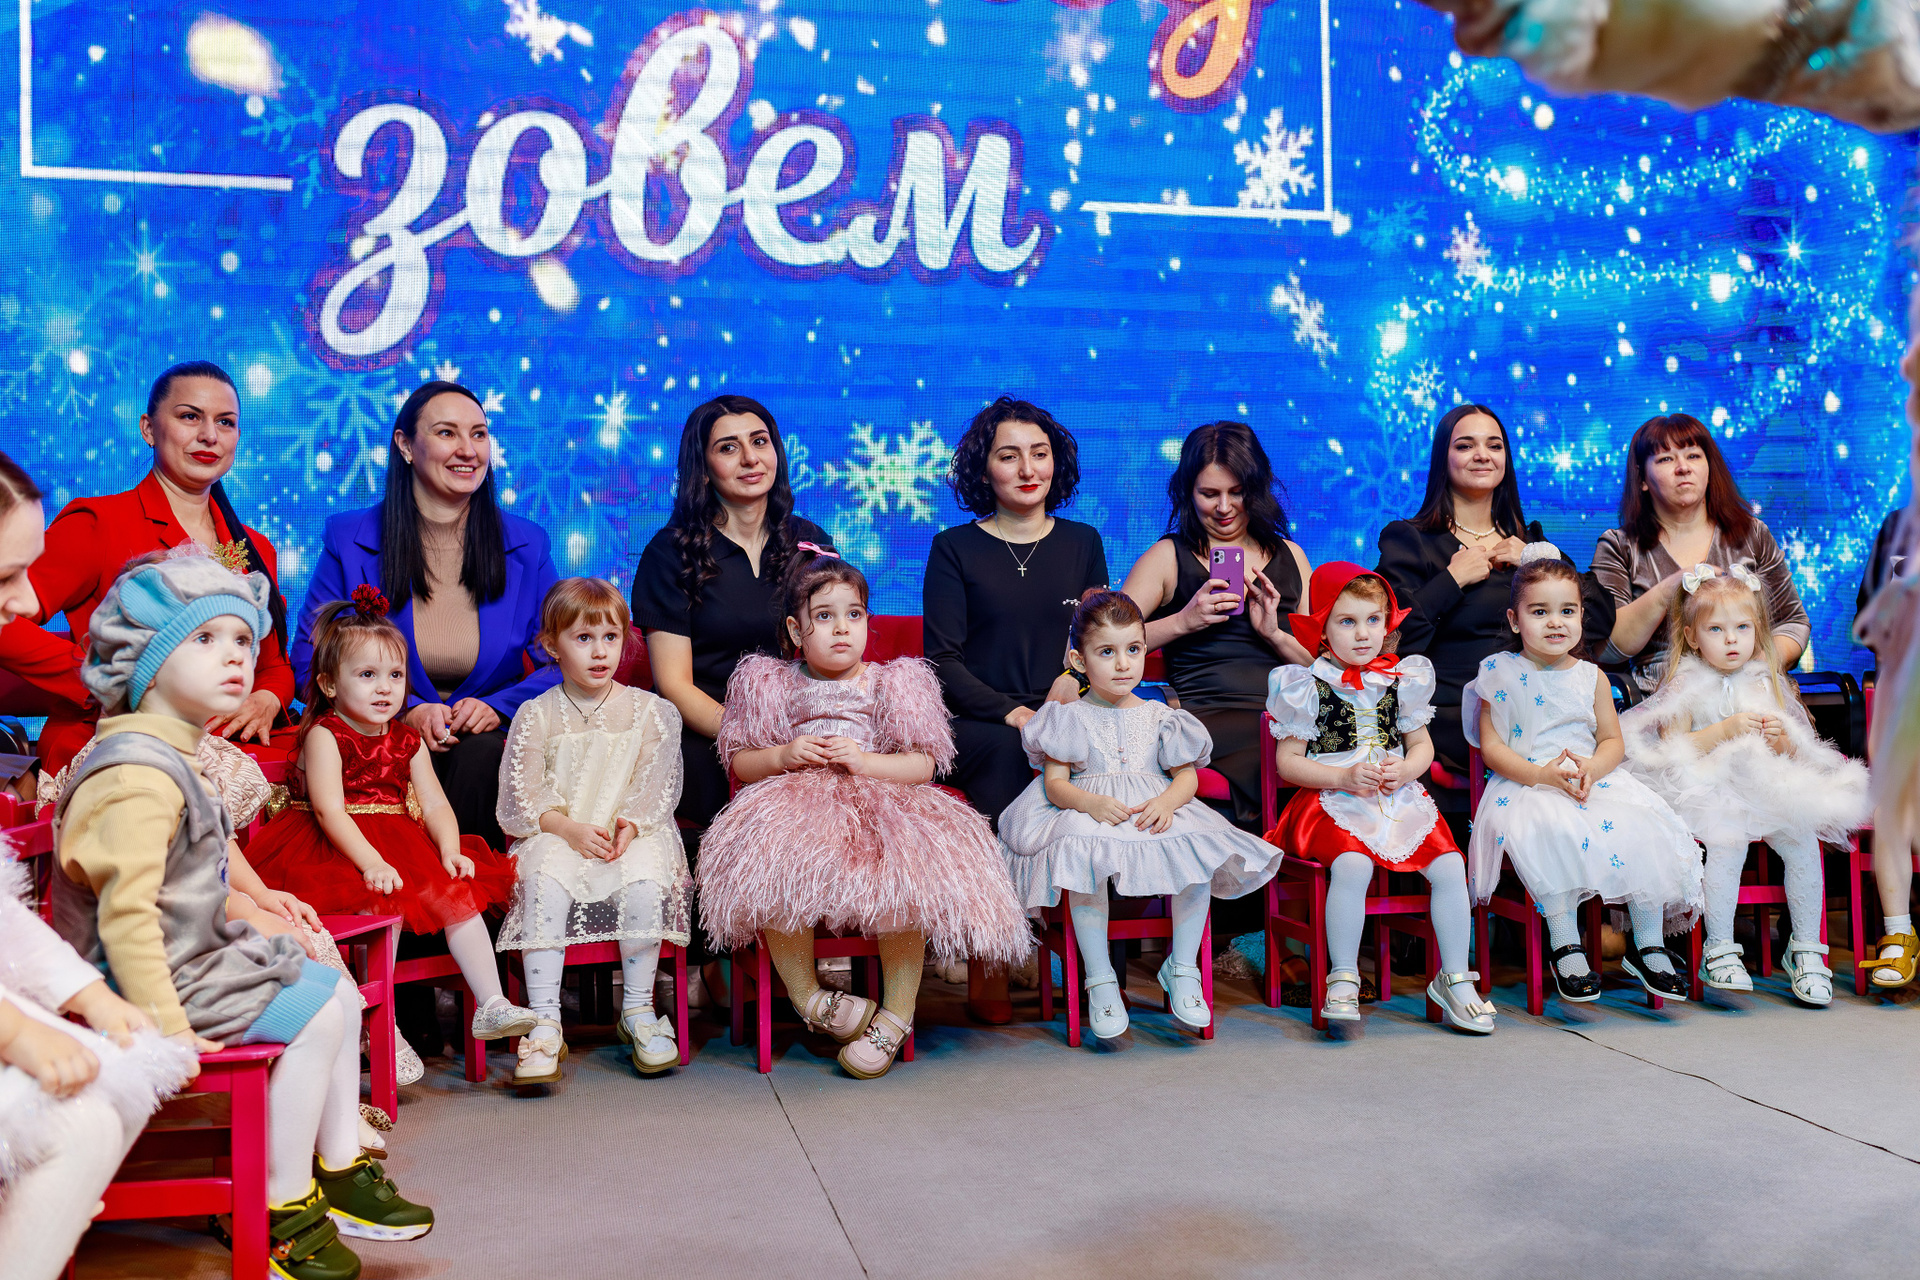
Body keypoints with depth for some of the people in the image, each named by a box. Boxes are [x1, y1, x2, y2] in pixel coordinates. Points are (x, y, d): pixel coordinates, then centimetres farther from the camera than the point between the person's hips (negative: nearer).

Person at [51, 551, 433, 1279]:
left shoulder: (171, 758, 12)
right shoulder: (138, 775, -24)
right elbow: (126, 911, -29)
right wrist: (164, 1026, -30)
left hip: (201, 954, 11)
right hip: (156, 975, -11)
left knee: (340, 992, 12)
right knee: (314, 1015, -16)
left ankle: (340, 1171, 21)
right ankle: (281, 1207, -4)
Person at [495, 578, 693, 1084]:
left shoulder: (649, 710, 7)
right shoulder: (536, 715, 6)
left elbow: (658, 786, 2)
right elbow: (520, 797, -1)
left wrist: (631, 824, -17)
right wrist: (570, 828, -16)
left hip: (634, 836, 0)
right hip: (556, 836, 0)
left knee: (643, 879, -31)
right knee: (544, 882, -32)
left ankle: (637, 1010, -14)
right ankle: (545, 1023, -27)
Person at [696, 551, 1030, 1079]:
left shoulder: (893, 683, 11)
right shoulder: (771, 683, 14)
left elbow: (924, 765, 5)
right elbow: (740, 763, 14)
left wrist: (865, 761, -11)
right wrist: (785, 755, -6)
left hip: (881, 804, 0)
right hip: (797, 807, 1)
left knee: (902, 882, -32)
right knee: (774, 874, -33)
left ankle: (897, 1014, -13)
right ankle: (806, 996, -10)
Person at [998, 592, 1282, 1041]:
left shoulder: (1159, 717, 13)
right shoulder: (1070, 718, 6)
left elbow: (1187, 774, 8)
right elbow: (1055, 782, -1)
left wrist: (1167, 802, -15)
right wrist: (1092, 803, -22)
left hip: (1153, 811, 3)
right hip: (1085, 813, -2)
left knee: (1199, 852, -28)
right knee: (1085, 857, -37)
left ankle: (1182, 970, -10)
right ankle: (1100, 980, -24)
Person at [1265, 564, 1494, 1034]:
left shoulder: (1402, 679, 10)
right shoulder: (1310, 686, -1)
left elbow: (1422, 744, 18)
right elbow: (1288, 761, -1)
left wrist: (1406, 769, -5)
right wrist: (1344, 777, -13)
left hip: (1399, 799, 4)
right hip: (1333, 801, -4)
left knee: (1449, 865, -17)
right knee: (1352, 865, -33)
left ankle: (1455, 978, -2)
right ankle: (1343, 978, -19)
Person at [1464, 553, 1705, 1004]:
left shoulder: (1591, 677, 11)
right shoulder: (1501, 673, 0)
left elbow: (1612, 741, 10)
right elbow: (1491, 747, -4)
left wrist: (1591, 769, -14)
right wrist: (1543, 775, -19)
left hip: (1592, 780, 4)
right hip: (1525, 784, -4)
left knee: (1644, 827, -22)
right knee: (1552, 832, -36)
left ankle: (1649, 945, -6)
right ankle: (1565, 946, -21)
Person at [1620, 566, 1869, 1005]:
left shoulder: (1766, 684, 14)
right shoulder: (1685, 685, 2)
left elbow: (1794, 754, 14)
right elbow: (1673, 748, -9)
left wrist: (1782, 738, -9)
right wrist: (1728, 729, -18)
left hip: (1768, 787, 4)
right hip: (1710, 787, -4)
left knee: (1803, 839, -21)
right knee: (1728, 840, -31)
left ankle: (1806, 948, -6)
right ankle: (1719, 949, -18)